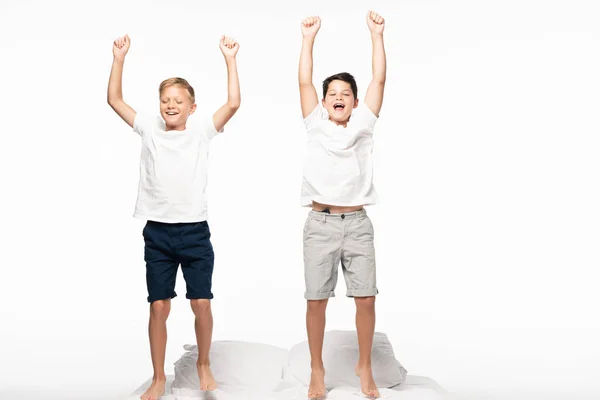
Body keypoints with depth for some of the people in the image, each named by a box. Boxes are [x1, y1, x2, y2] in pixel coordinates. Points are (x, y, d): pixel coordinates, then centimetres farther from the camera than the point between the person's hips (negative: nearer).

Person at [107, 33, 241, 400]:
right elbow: (115, 100, 2)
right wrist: (120, 58, -6)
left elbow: (234, 103, -10)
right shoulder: (149, 128, 5)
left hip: (195, 231, -1)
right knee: (159, 307, 3)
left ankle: (204, 365, 27)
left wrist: (230, 59, -13)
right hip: (158, 232, 1)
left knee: (202, 304, 2)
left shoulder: (202, 132, 1)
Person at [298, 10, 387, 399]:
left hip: (358, 223, 1)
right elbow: (304, 82, 1)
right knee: (316, 300, 2)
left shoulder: (363, 125, 8)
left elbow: (379, 79, 3)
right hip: (320, 224, 0)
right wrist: (309, 37, 0)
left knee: (366, 298, -1)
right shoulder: (316, 125, 8)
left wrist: (377, 34, 1)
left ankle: (365, 367, 18)